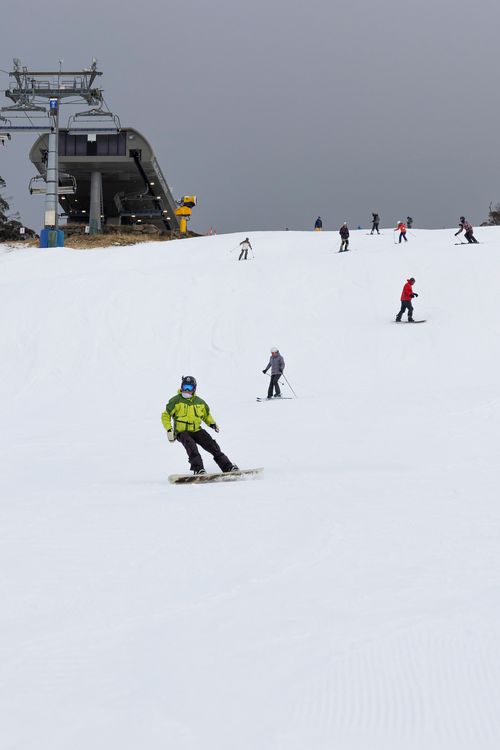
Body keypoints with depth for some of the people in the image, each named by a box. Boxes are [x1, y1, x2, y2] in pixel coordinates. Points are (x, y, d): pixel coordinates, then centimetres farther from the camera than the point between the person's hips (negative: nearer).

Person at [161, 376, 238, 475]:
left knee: (212, 445, -14)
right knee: (191, 445, -34)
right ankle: (198, 469, -41)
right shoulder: (176, 400, -1)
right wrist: (169, 430, -12)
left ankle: (228, 467, -13)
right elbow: (166, 416, 1)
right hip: (182, 431, -3)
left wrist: (212, 423, 4)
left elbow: (207, 415, 25)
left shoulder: (200, 402, 10)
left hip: (196, 430, 3)